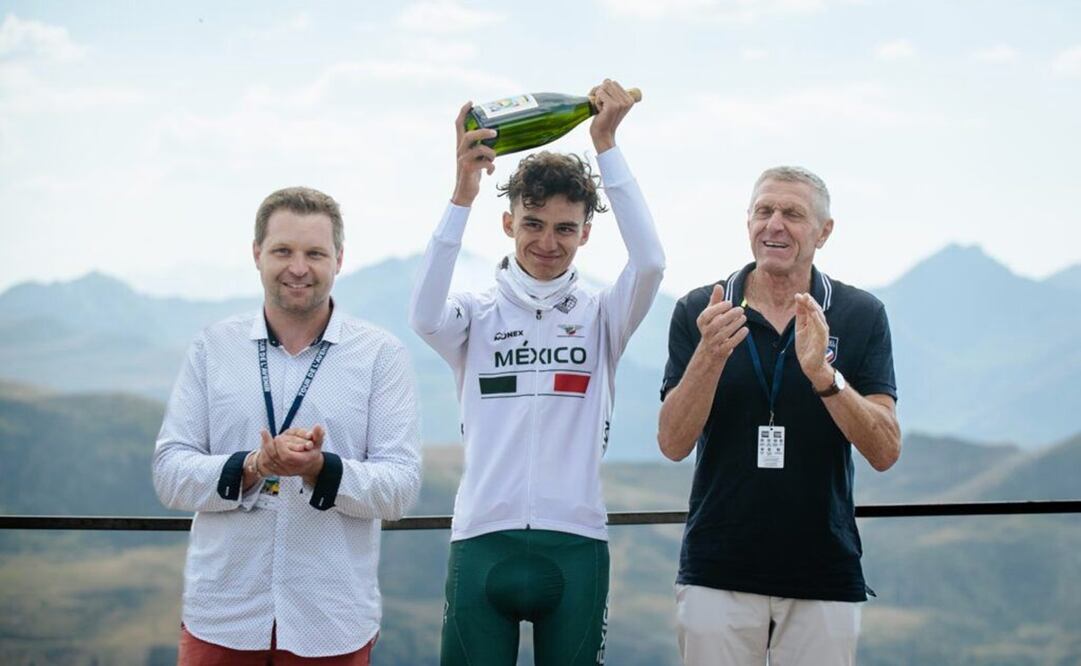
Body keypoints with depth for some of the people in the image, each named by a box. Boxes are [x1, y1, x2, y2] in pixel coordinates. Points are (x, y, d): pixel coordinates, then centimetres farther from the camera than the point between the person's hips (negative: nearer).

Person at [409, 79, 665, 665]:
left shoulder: (599, 317, 8)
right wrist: (464, 193, -22)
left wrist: (606, 145, -13)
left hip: (575, 545, 1)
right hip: (482, 543, 0)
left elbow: (649, 261, -11)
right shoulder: (478, 315, 6)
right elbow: (424, 316, -16)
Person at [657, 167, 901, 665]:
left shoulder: (861, 315, 1)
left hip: (824, 575, 0)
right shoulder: (699, 311, 2)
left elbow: (885, 452, -6)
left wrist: (823, 375, -22)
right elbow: (673, 444, -5)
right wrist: (710, 357, -21)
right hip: (716, 574, 0)